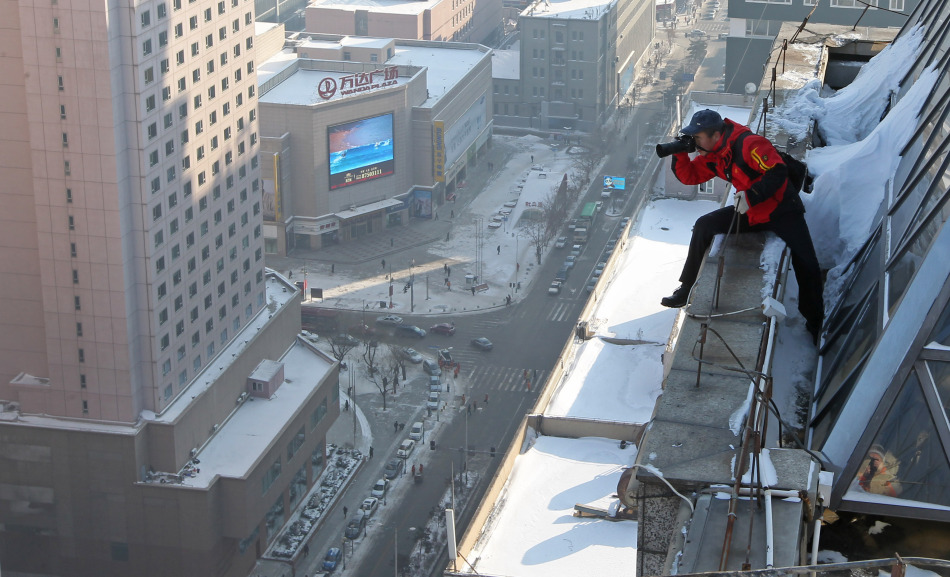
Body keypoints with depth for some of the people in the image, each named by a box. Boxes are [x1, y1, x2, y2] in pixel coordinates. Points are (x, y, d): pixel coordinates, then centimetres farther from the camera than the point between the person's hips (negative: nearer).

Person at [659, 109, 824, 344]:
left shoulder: (749, 144, -24)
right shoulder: (712, 156, 1)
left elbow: (778, 172, -28)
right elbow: (689, 176, 8)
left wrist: (751, 196, -34)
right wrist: (680, 154, -8)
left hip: (782, 211, -7)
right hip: (749, 212, 7)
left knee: (807, 266, -17)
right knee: (704, 226, -4)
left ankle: (815, 322, 4)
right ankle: (687, 290, 8)